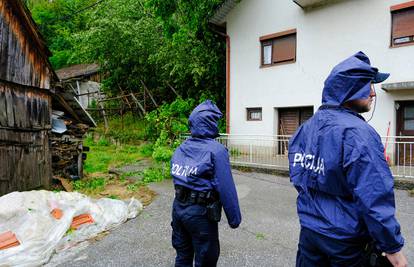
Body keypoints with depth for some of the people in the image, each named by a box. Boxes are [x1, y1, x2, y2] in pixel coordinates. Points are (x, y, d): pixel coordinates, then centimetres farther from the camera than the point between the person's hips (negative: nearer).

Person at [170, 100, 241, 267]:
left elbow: (176, 178, 7)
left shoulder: (180, 149, 2)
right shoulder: (216, 151, -18)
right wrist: (234, 219, -9)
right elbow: (226, 189, -19)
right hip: (201, 213, -6)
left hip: (178, 208, 7)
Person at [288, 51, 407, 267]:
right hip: (347, 241, -5)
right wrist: (393, 248, -13)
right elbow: (374, 199, -24)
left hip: (309, 231, 6)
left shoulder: (304, 129, 0)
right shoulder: (358, 133, -22)